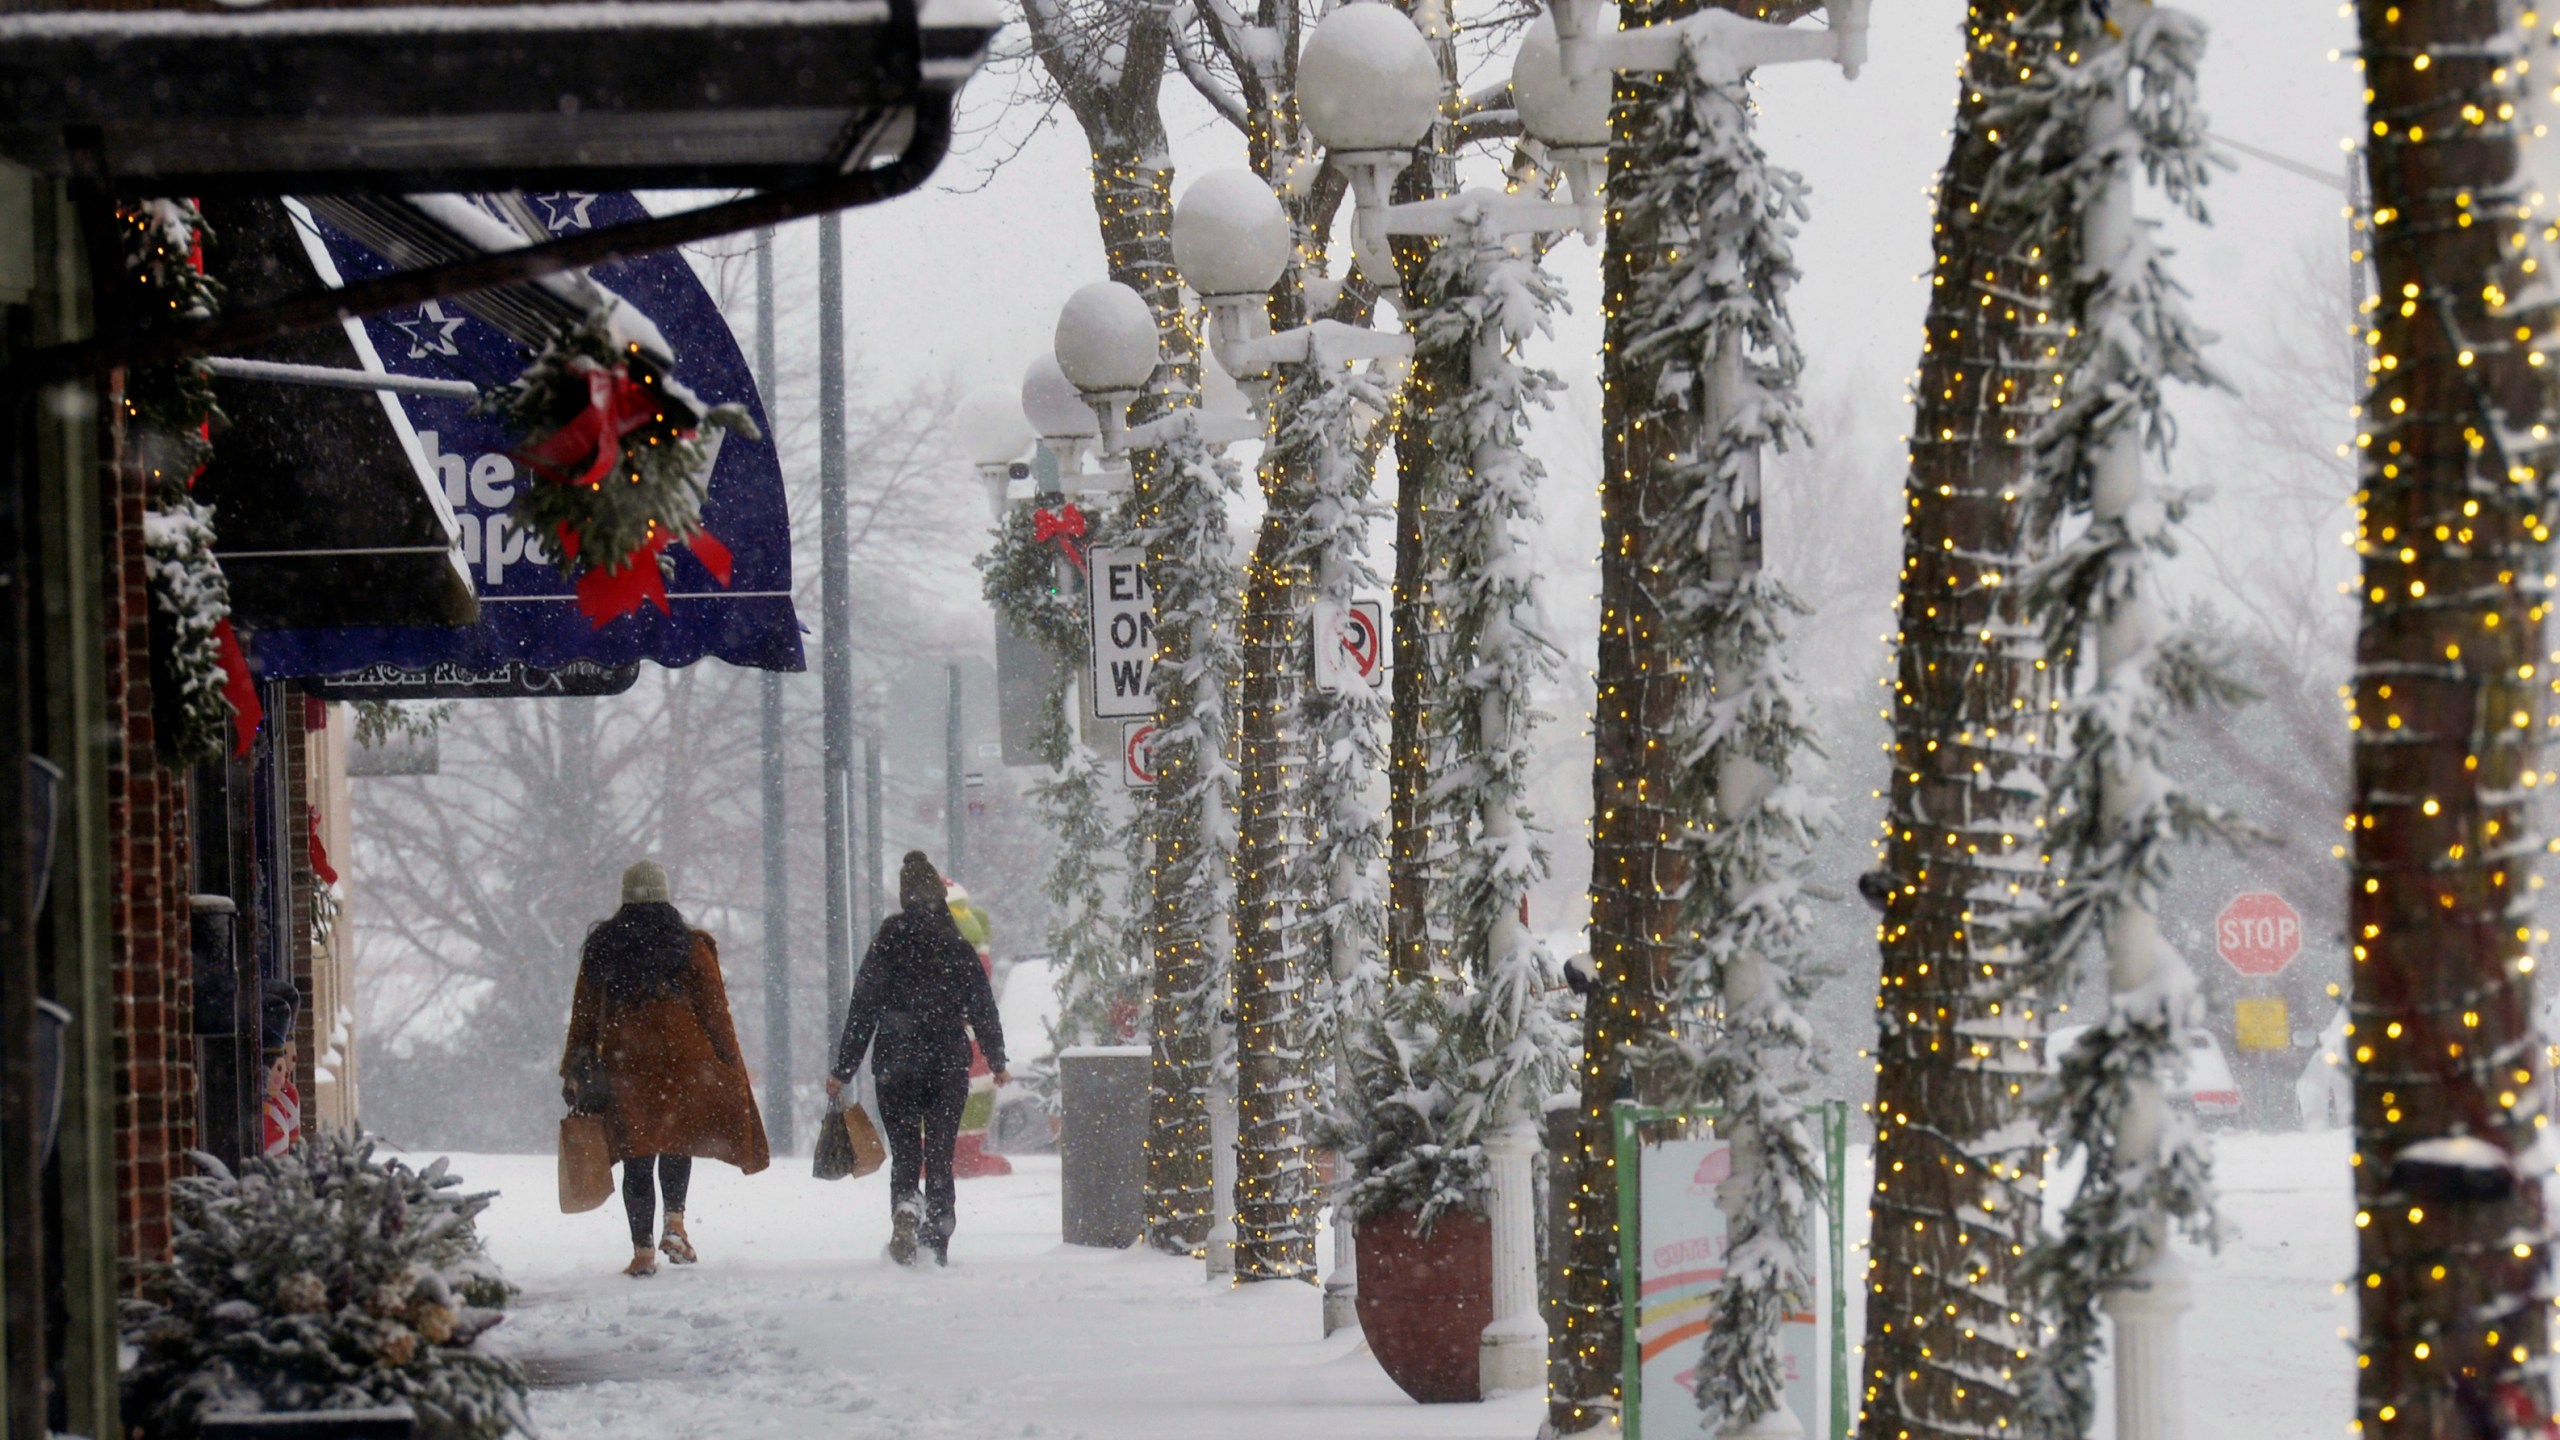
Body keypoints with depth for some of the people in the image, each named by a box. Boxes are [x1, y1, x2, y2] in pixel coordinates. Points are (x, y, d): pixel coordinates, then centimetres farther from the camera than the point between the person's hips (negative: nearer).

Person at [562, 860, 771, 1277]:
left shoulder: (600, 948, 5)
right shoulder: (691, 946, 0)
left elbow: (584, 1015, 7)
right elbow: (715, 1010, -1)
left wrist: (574, 1071, 13)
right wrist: (731, 1066, 6)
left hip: (622, 1065, 1)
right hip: (682, 1057, -1)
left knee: (637, 1157, 4)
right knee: (678, 1142, 18)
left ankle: (642, 1251, 1)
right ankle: (675, 1224, 0)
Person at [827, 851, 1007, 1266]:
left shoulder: (888, 944, -3)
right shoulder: (958, 946, 2)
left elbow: (862, 1010, -4)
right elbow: (983, 1008, 6)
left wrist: (842, 1071, -1)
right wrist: (997, 1063, 17)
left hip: (896, 1065, -1)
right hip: (949, 1066, 1)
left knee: (904, 1154, 5)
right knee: (940, 1155, 8)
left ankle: (905, 1209, -24)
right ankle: (937, 1242, 1)